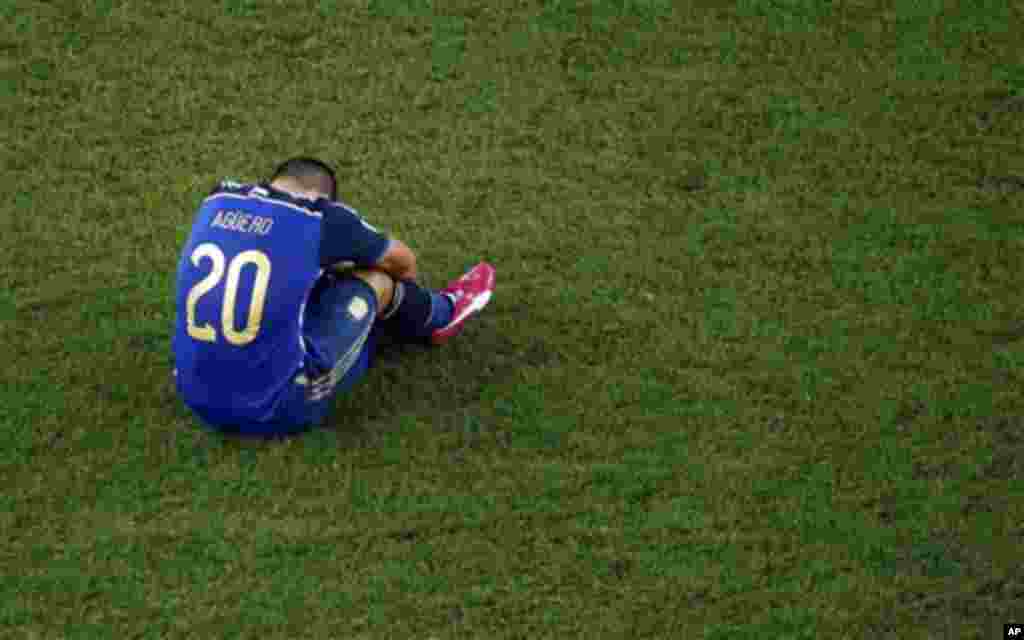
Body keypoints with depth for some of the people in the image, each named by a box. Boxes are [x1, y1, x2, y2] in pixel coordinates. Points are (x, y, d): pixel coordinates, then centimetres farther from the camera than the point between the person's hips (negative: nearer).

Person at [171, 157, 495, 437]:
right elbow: (404, 261, 16)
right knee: (375, 278, 10)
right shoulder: (323, 216, -6)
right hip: (276, 409, -5)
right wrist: (400, 299, 40)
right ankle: (438, 315, 41)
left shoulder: (217, 202, 7)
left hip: (197, 398, 5)